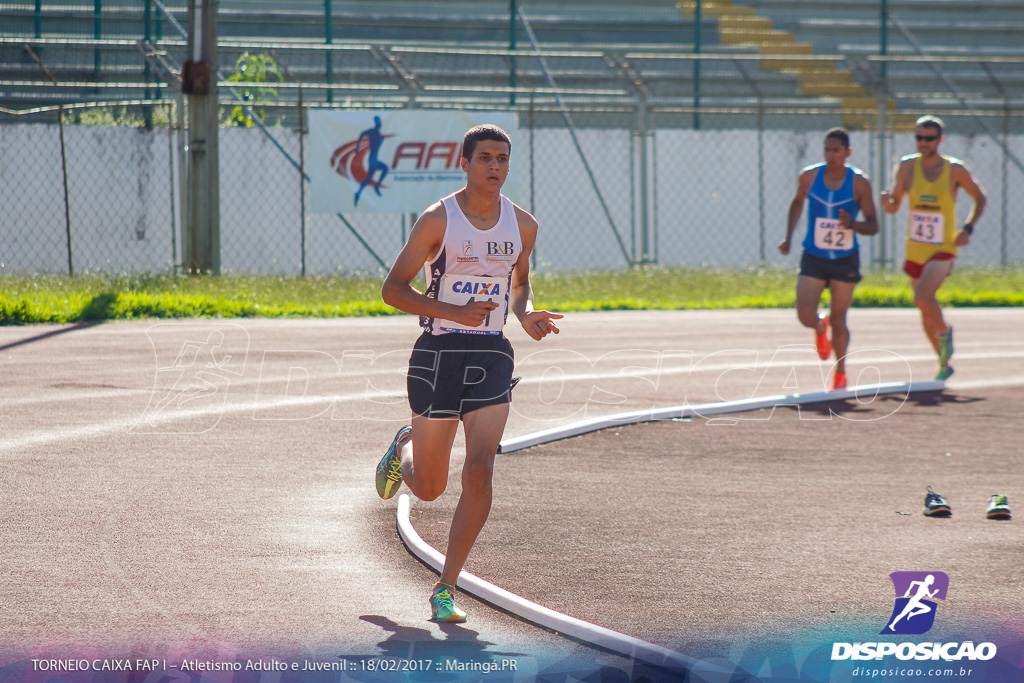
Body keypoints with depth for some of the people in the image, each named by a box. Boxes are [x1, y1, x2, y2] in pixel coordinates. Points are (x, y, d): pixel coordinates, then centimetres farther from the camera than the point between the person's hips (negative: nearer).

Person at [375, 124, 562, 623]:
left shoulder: (522, 225, 4)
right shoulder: (438, 220, -9)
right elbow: (393, 289, -9)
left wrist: (525, 314, -1)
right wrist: (455, 313, -21)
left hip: (491, 356, 2)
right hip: (438, 353, -2)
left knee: (479, 472, -16)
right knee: (429, 488, 8)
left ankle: (446, 588, -7)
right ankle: (405, 449, 47)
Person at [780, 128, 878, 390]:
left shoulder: (859, 183, -10)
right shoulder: (809, 176, -5)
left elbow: (873, 226, -6)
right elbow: (798, 202, 17)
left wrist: (852, 224, -27)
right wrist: (788, 237, 10)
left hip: (845, 260, -1)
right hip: (813, 259, 1)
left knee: (838, 320, 4)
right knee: (805, 316, -12)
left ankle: (841, 373, 27)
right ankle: (820, 328, 27)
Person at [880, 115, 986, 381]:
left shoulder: (955, 170, -8)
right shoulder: (907, 166, -3)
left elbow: (980, 198, 7)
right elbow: (894, 207, 1)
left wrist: (968, 229, -7)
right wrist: (888, 201, -24)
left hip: (943, 250, -4)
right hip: (915, 249, 4)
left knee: (922, 298, -26)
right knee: (926, 313, 12)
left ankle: (945, 331, 3)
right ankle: (944, 364, 32)